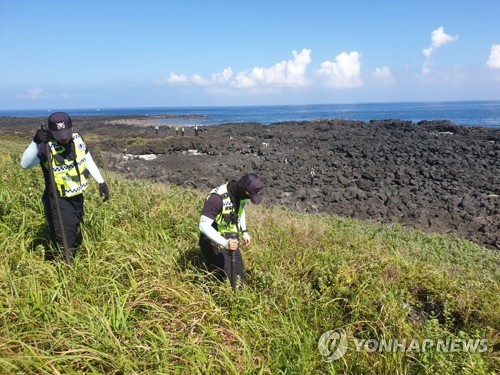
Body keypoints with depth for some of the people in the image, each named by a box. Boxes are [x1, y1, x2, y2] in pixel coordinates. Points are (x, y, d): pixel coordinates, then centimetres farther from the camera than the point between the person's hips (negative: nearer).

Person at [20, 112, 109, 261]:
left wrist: (101, 182, 8)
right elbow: (25, 164, -36)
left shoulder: (77, 139, -5)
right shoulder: (46, 147, -22)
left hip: (77, 197, 7)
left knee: (76, 239, 25)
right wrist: (36, 142, -49)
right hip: (58, 201, -6)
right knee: (65, 247, -7)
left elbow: (88, 161, 9)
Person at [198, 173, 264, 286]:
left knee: (239, 280, 11)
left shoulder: (240, 194, -7)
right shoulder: (217, 198, -31)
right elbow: (203, 226, -33)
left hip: (231, 241, 7)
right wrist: (225, 243, -40)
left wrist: (244, 232, 10)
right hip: (214, 243, -7)